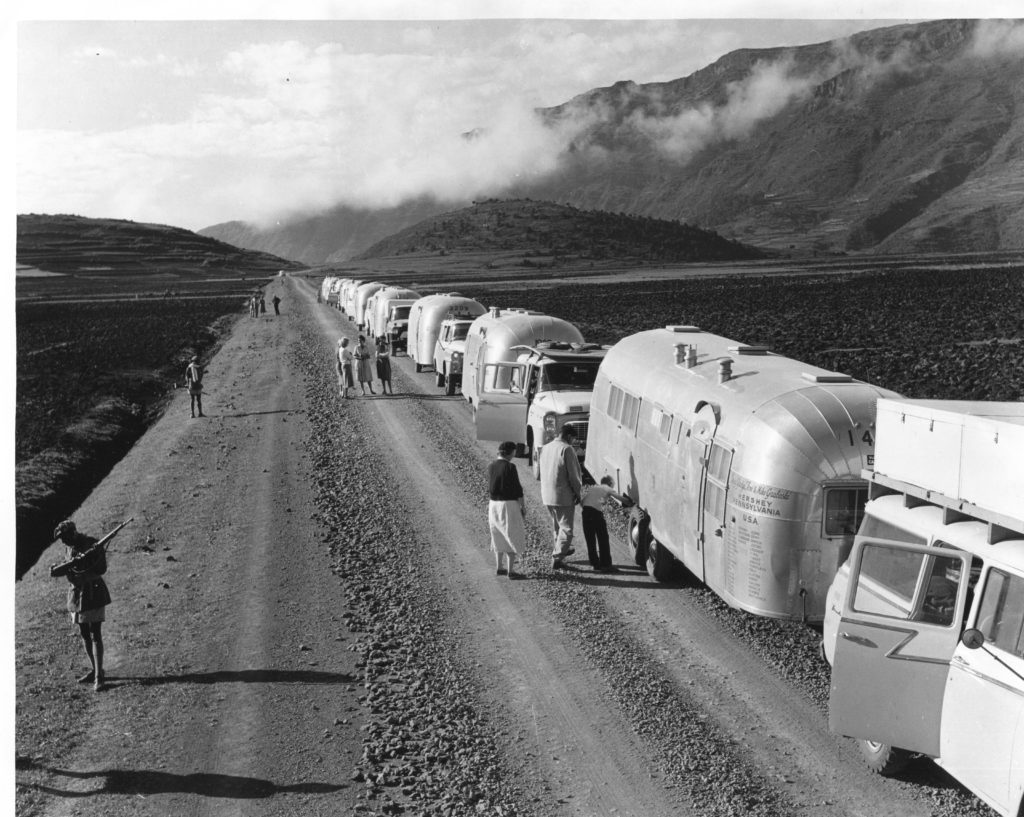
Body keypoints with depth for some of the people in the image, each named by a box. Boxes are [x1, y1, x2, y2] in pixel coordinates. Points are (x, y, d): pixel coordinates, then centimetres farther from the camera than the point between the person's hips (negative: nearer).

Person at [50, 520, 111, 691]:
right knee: (84, 635, 13)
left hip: (93, 593, -7)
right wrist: (73, 563, -24)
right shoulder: (71, 548, 8)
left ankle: (99, 676, -10)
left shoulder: (93, 545, -14)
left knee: (95, 635, -9)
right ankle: (95, 670, 24)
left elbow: (101, 569, -21)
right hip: (77, 593, 7)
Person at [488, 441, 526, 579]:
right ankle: (511, 570, 2)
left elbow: (490, 486, 11)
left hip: (494, 504, 6)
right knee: (512, 537, 3)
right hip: (509, 505, -6)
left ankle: (499, 567, 24)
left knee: (499, 537, 19)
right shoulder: (510, 467, -16)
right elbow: (517, 488, -12)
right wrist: (522, 506, -4)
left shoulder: (490, 467, 2)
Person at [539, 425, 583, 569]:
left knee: (557, 525, 24)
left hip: (547, 496, 7)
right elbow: (573, 475, -14)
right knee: (566, 528, 2)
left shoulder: (545, 448, 9)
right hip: (563, 496, -7)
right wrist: (578, 493, -3)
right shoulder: (567, 449, -14)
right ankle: (556, 558, -4)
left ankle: (562, 549, 40)